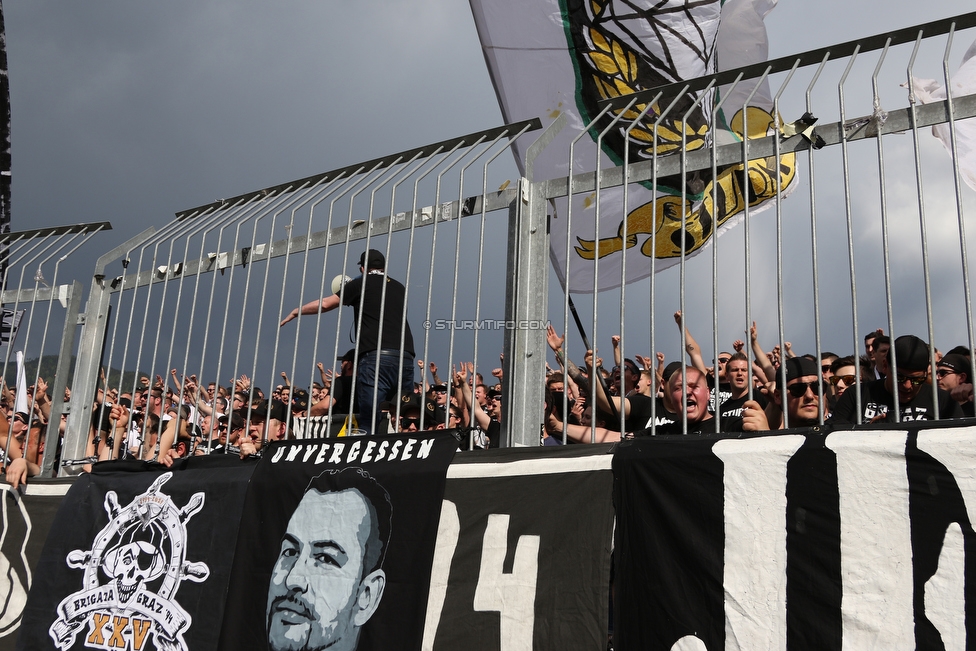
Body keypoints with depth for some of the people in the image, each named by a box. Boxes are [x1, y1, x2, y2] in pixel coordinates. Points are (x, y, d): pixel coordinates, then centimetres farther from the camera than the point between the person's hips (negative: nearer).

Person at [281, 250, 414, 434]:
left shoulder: (361, 284, 10)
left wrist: (297, 311, 27)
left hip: (376, 357, -5)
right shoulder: (399, 288, 24)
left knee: (369, 422, -8)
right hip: (405, 358, 5)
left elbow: (325, 304, 11)